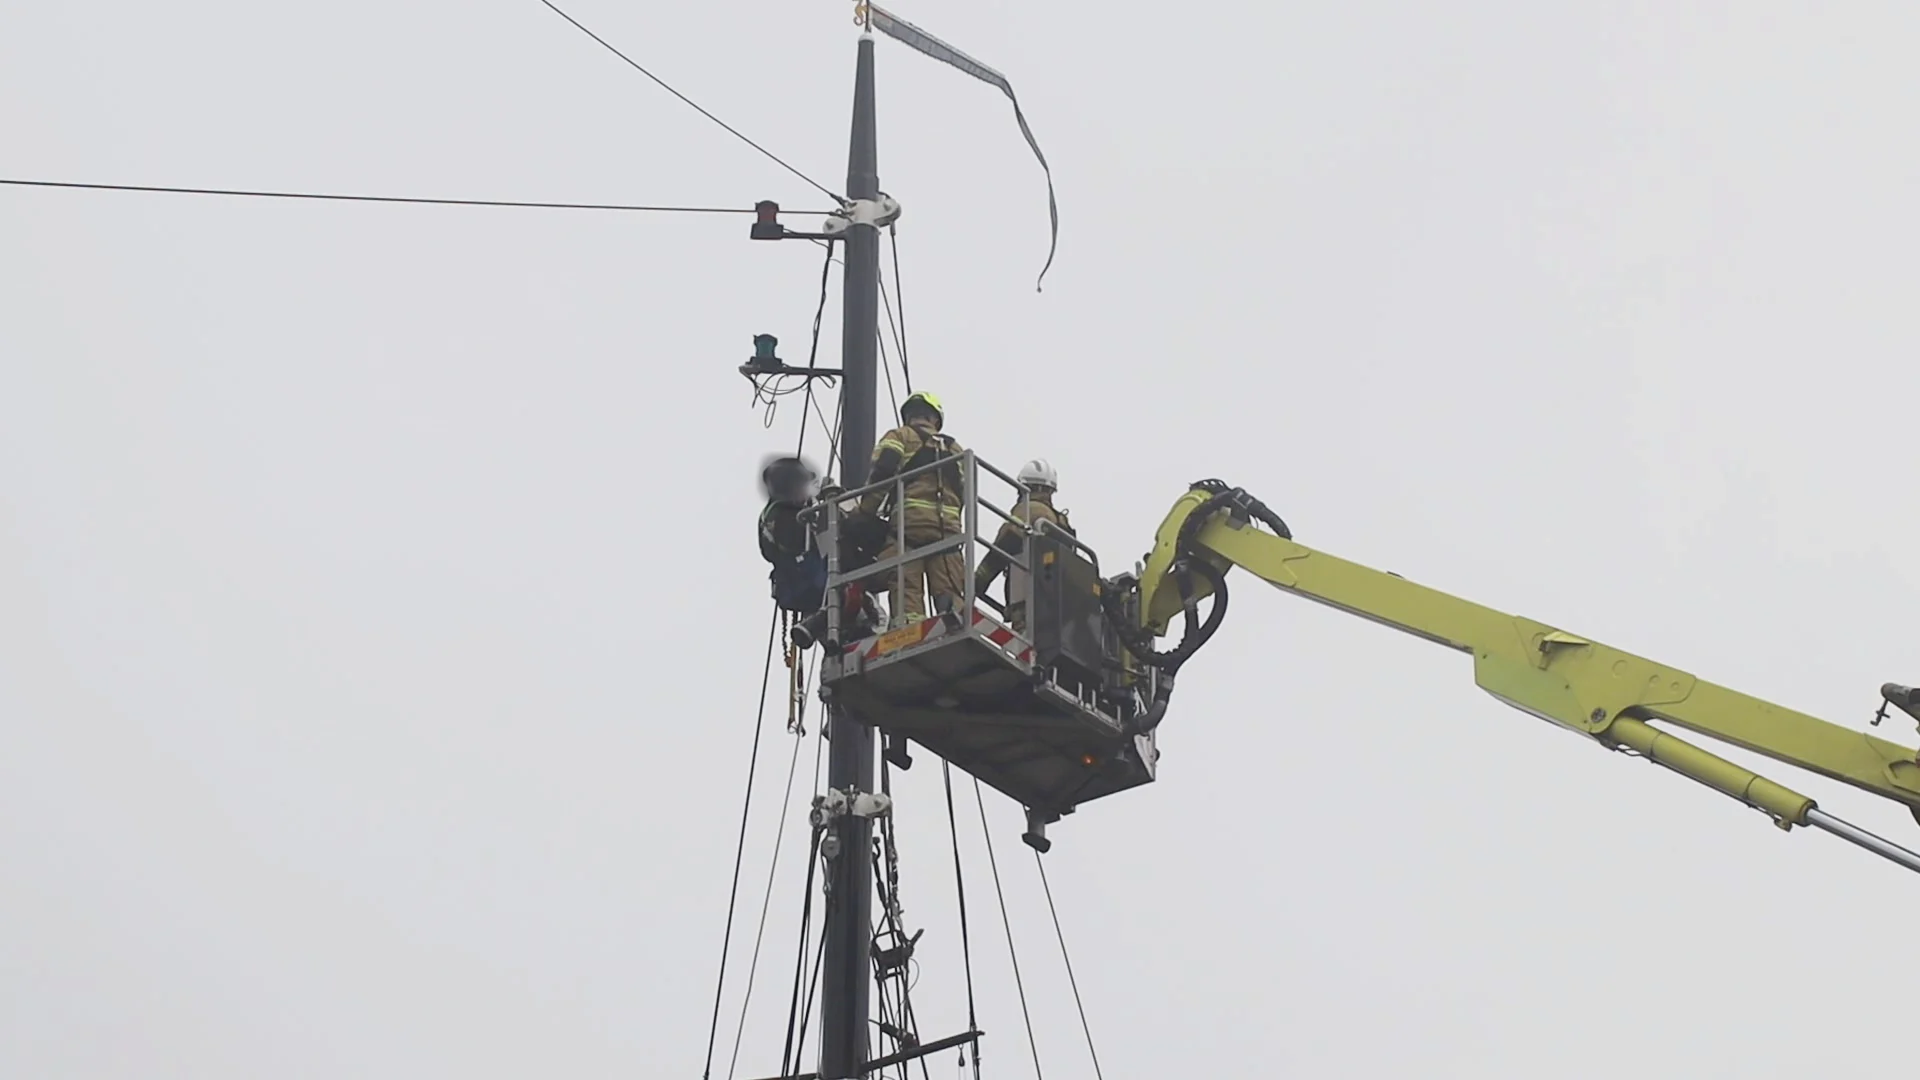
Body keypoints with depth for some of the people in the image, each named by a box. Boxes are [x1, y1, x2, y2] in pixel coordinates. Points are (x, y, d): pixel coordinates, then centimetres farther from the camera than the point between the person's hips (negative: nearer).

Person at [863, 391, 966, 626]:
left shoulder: (899, 437, 16)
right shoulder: (953, 448, 29)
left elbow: (882, 472, -1)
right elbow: (963, 492, 19)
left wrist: (865, 514, 4)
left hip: (910, 522, -4)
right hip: (948, 527, 4)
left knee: (906, 590, -13)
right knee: (950, 596, -1)